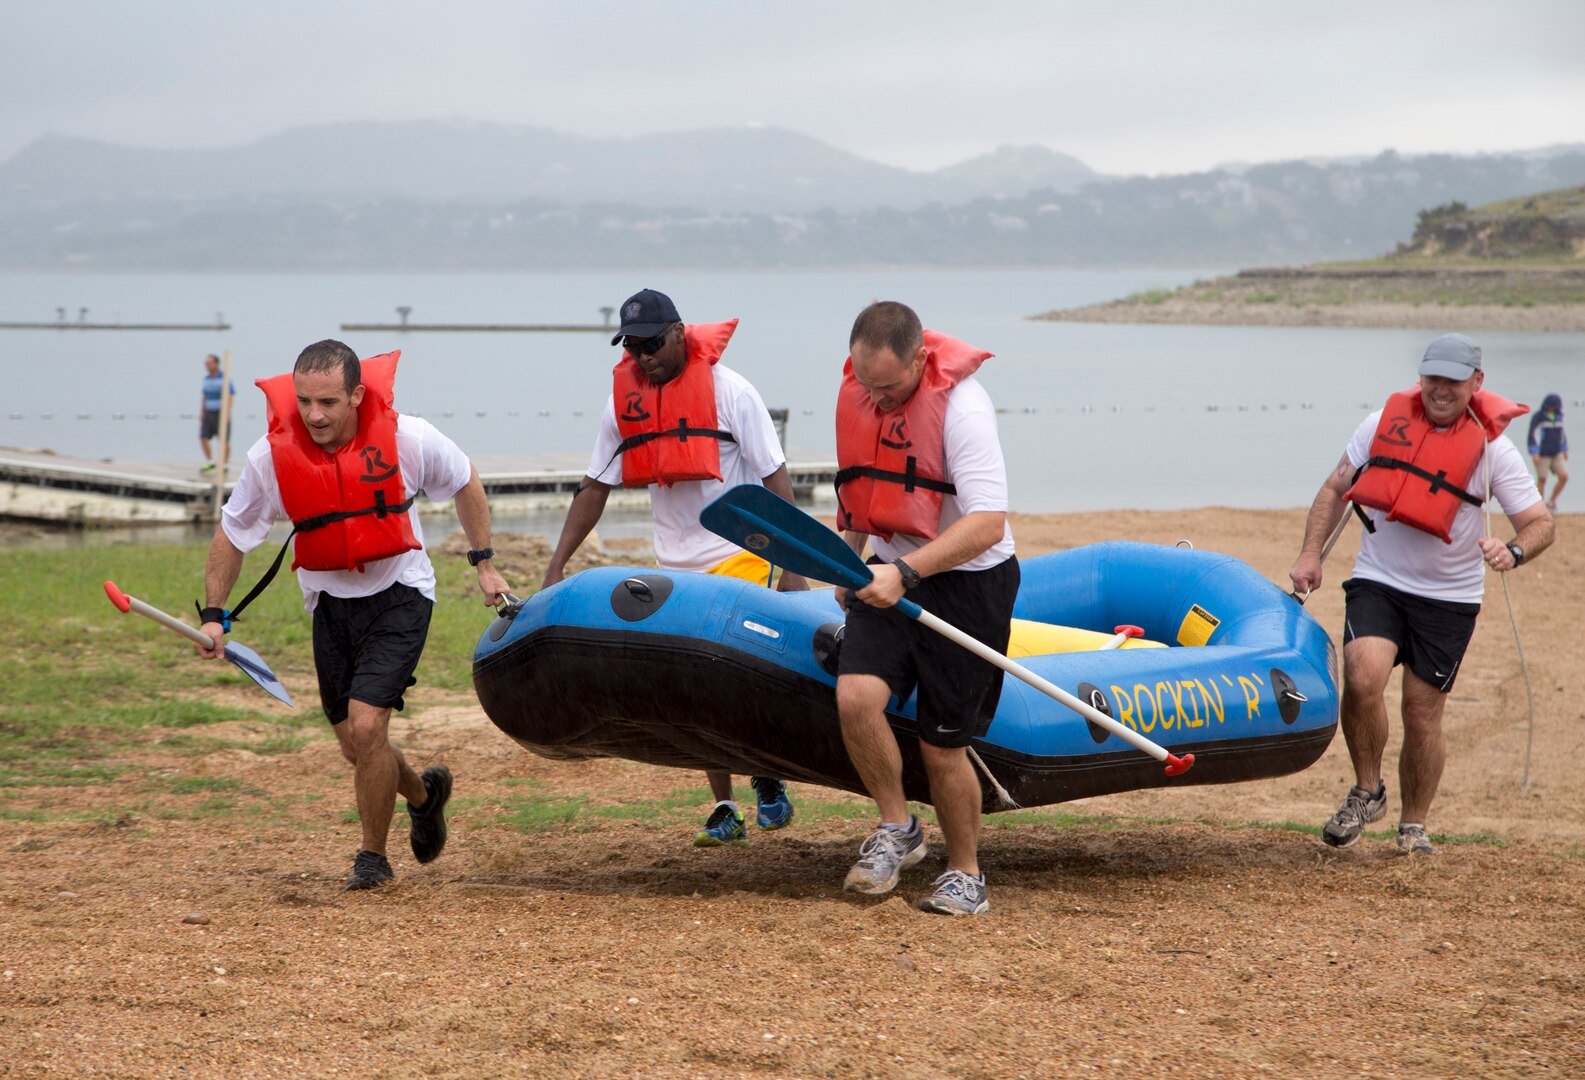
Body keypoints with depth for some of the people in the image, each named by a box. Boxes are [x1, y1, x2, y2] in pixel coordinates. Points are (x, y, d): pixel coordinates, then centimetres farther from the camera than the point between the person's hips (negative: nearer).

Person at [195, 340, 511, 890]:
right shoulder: (271, 456, -15)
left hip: (398, 595, -3)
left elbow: (465, 481, 2)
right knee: (356, 747, 10)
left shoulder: (405, 437, -19)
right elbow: (231, 534, 0)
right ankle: (423, 793, 43)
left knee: (366, 727, -17)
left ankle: (373, 855, 5)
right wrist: (214, 614, -7)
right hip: (330, 602, 3)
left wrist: (484, 563, 4)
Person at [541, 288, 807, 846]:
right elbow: (594, 489, 8)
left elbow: (776, 481, -9)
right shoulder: (624, 399, 2)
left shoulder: (728, 390, -11)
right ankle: (725, 810, 13)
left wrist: (792, 570, -14)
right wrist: (554, 568, 2)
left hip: (739, 555, -5)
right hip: (676, 565, 5)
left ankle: (768, 780, 10)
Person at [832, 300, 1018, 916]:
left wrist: (905, 573, -35)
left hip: (967, 583, -5)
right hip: (891, 575, 5)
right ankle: (897, 828, 1)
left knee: (942, 746, 0)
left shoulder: (961, 404, -21)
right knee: (856, 695, -20)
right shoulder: (856, 392, 0)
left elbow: (987, 524, -28)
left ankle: (965, 875, 21)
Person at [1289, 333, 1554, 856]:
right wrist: (1310, 553, -2)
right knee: (1362, 679, -23)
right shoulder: (1384, 423, -1)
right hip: (1377, 582, 1)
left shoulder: (1493, 448, -5)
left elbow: (1540, 522, -6)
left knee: (1422, 713, 2)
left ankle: (1413, 826, 22)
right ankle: (1367, 792, 0)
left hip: (1449, 597, 0)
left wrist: (1513, 552, -28)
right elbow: (1336, 489, 9)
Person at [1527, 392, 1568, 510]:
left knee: (1564, 477, -9)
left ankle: (1552, 501, 7)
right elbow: (1533, 436, -16)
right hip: (1542, 455, -5)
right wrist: (1534, 454, -22)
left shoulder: (1558, 417, 7)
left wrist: (1565, 450, 20)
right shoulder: (1538, 418, -11)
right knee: (1542, 480, -1)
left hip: (1557, 454, 5)